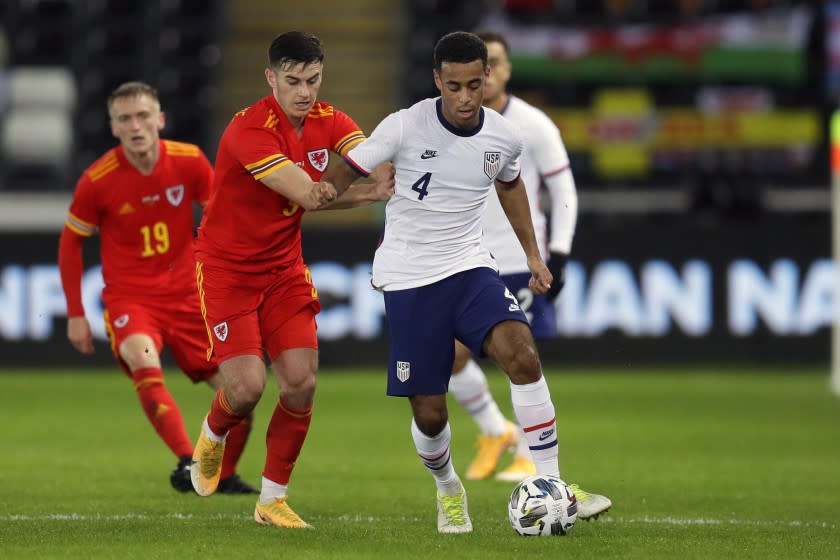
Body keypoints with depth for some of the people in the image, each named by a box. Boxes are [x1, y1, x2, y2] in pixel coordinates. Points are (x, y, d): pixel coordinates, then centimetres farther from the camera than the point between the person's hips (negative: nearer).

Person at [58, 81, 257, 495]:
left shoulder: (189, 162, -7)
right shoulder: (97, 181, -12)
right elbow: (70, 243, 2)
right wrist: (75, 314, 2)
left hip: (185, 296, 3)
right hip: (128, 298, -3)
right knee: (144, 364, -35)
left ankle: (224, 476, 23)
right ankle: (187, 462, -43)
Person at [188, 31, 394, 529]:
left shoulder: (328, 122, -5)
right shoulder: (251, 130, -25)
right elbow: (306, 195, -33)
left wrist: (389, 176, -45)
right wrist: (370, 191, -26)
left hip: (284, 267, 6)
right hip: (227, 268, -6)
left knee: (302, 382, -6)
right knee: (248, 387, -13)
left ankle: (273, 498, 9)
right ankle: (213, 436, 24)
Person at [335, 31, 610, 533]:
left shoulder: (505, 137, -2)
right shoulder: (405, 127, -14)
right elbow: (343, 176, -3)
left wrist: (533, 254, 20)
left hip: (470, 267, 2)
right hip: (409, 280, -2)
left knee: (522, 355, -24)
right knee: (430, 415, -1)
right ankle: (448, 491, 32)